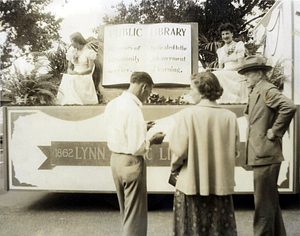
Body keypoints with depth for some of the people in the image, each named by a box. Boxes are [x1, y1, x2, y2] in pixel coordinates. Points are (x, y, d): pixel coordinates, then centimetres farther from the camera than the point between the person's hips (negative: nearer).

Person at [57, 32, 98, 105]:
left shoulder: (88, 51, 0)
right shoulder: (71, 51, 15)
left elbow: (90, 69, -5)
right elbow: (69, 67, 17)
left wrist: (78, 73, -15)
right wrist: (70, 72, -5)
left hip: (85, 76, -4)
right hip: (73, 77, 4)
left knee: (71, 80, -26)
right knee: (66, 79, -21)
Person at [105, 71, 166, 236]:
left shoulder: (112, 104, 4)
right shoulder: (133, 109, -22)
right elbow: (137, 148, -23)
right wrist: (152, 140, -6)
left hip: (115, 159, 9)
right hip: (131, 162, -9)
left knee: (125, 211, 26)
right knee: (135, 216, 9)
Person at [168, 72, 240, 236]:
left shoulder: (187, 115, -14)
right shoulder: (230, 117, -3)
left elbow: (179, 149, -14)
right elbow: (234, 151, 3)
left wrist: (174, 167, 6)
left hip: (192, 184, -3)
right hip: (221, 185, 4)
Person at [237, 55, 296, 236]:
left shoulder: (267, 90, -12)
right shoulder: (256, 92, 16)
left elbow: (289, 107, -28)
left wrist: (275, 132, -21)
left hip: (265, 155, -10)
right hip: (261, 155, 10)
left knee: (264, 203, -1)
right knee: (271, 201, 21)